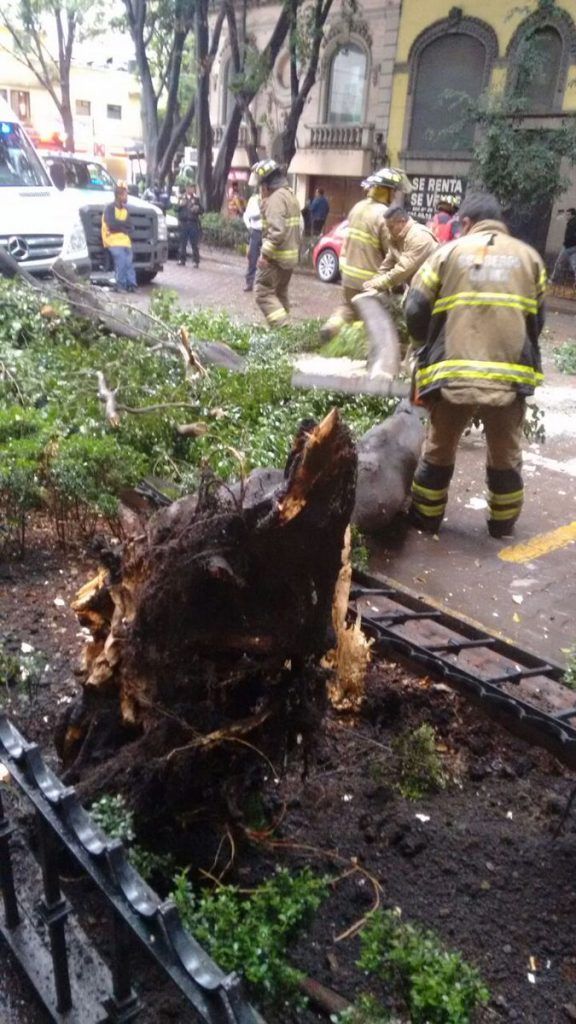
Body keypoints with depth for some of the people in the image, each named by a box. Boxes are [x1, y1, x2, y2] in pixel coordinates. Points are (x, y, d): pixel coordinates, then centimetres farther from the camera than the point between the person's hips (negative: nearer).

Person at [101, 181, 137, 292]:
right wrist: (123, 224, -4)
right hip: (114, 240, -6)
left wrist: (118, 224, -7)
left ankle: (131, 284, -3)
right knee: (121, 261, -20)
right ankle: (120, 285, -14)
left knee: (129, 263, -5)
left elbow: (130, 227, 10)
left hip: (125, 240, 6)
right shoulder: (110, 207, -4)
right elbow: (111, 224, -17)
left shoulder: (125, 209, 17)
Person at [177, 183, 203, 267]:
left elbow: (201, 210, 11)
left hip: (193, 223, -1)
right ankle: (182, 260, 6)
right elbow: (176, 209, 8)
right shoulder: (181, 198, 13)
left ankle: (196, 261, -1)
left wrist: (197, 208, -9)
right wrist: (180, 205, -11)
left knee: (195, 244, -4)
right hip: (183, 222, 1)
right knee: (183, 243, 1)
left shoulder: (196, 199, 11)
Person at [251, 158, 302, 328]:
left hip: (276, 256, -10)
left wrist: (265, 253, -24)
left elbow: (277, 230, -27)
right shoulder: (290, 195, 16)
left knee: (264, 292, -8)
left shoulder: (275, 198, -16)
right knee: (280, 293, 17)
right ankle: (283, 326, 20)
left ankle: (281, 327, -16)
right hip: (291, 254, 10)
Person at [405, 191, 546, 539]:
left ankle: (426, 517, 29)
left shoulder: (448, 253, 7)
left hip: (452, 374, -1)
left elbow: (415, 311, 4)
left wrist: (435, 348, 22)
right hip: (510, 374, 1)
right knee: (506, 454, 19)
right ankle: (503, 523, 32)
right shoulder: (529, 256, 13)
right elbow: (537, 320, 13)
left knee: (439, 449, 18)